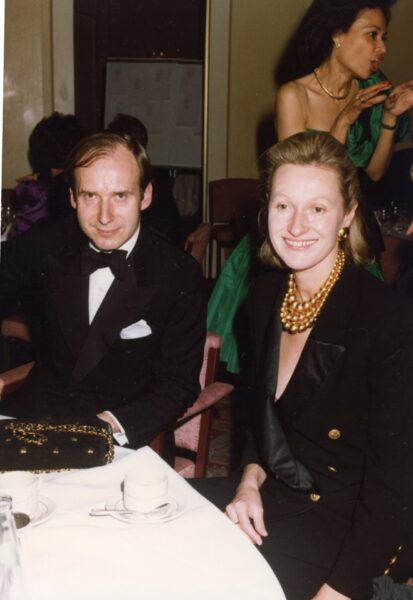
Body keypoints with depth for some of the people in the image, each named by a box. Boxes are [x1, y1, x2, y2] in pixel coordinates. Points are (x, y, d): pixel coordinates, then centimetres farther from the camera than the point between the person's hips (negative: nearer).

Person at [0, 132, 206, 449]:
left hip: (126, 441, -3)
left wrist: (117, 424, -21)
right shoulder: (41, 248, 1)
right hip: (36, 418, 3)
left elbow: (179, 384, -5)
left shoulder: (181, 276, -6)